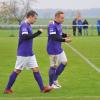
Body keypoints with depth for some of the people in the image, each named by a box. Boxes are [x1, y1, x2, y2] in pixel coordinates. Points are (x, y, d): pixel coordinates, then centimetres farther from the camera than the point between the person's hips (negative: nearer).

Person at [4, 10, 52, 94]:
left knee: (36, 69, 4)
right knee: (17, 70, -1)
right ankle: (7, 89, 9)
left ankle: (42, 88, 3)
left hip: (30, 53, 9)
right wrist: (38, 33, -25)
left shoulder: (28, 25, 12)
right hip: (23, 53, -9)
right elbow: (25, 36, -28)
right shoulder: (24, 25, -16)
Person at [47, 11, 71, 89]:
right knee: (54, 66, -1)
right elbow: (54, 37, -29)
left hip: (59, 48, 10)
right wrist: (64, 40, -36)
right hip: (53, 49, -10)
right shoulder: (52, 26, -21)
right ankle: (51, 84, 14)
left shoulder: (59, 24, 8)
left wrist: (65, 35, -3)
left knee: (64, 62, 13)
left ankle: (55, 79, 24)